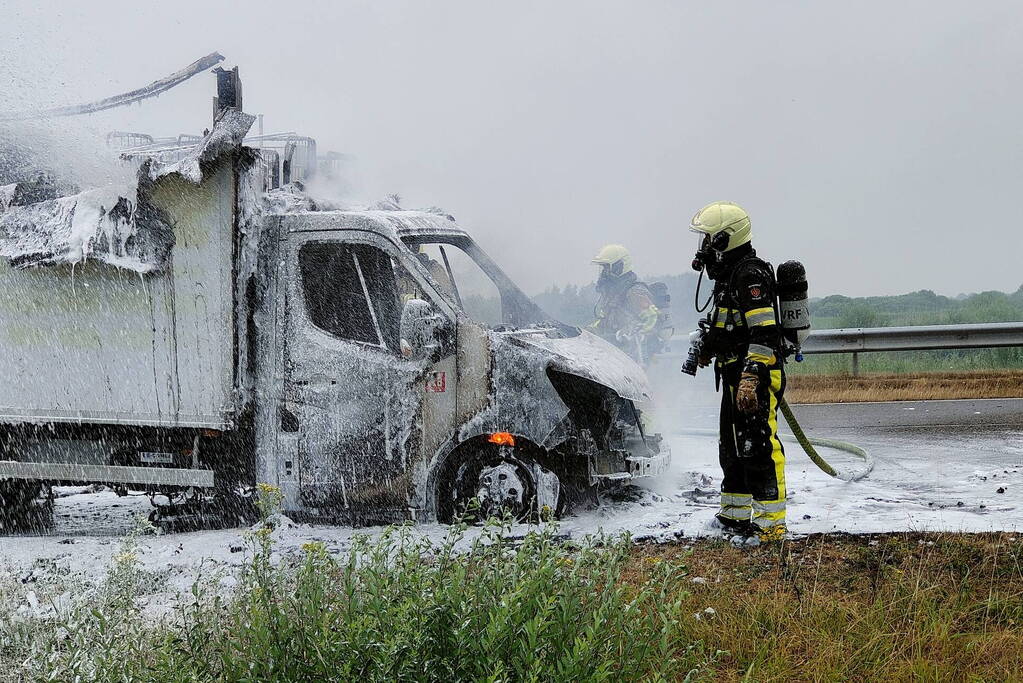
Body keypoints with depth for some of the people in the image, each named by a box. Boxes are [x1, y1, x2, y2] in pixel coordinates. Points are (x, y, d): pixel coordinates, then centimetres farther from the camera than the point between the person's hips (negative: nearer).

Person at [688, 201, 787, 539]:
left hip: (755, 377, -11)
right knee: (732, 448, 18)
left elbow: (764, 333, -25)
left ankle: (770, 520, -10)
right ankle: (735, 513, 29)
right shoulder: (729, 274, 17)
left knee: (757, 448, -12)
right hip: (736, 377, 11)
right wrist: (707, 346, 32)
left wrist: (750, 377, -30)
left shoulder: (751, 274, -17)